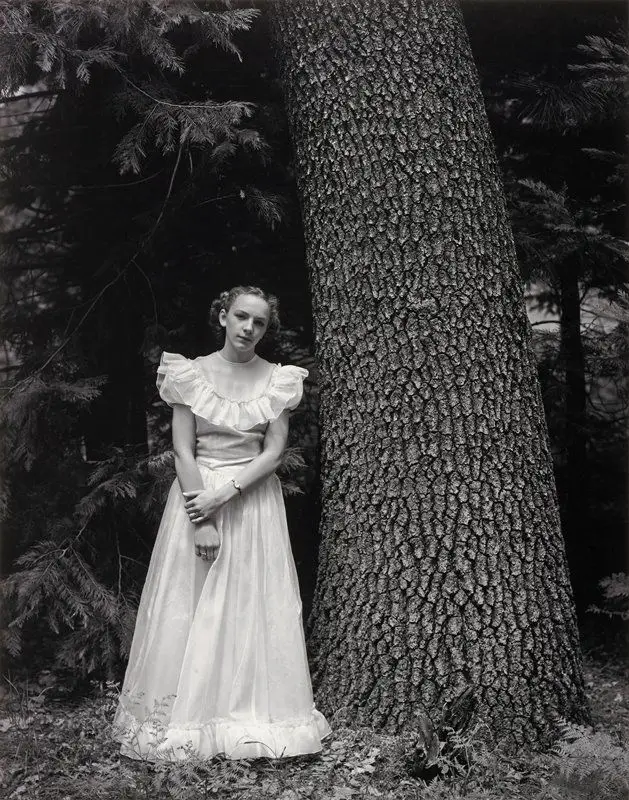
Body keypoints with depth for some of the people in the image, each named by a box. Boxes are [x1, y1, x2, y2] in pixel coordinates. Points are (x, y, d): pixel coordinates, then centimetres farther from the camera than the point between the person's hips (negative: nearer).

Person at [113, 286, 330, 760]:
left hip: (254, 501, 1)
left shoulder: (278, 380, 1)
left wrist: (225, 491, -15)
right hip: (196, 496, 0)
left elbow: (274, 452, -3)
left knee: (253, 609, 2)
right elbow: (183, 451, -6)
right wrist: (201, 521, -13)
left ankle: (255, 716, 12)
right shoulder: (189, 373, -2)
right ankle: (188, 719, 12)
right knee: (189, 609, 2)